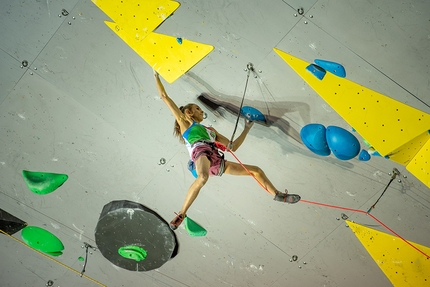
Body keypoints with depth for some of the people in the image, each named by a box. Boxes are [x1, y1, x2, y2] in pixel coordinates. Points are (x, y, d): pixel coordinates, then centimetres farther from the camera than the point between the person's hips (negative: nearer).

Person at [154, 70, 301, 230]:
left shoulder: (210, 130, 38)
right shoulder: (184, 121, 22)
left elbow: (232, 147, 33)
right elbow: (164, 97, 18)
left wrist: (246, 129, 31)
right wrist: (156, 76, 18)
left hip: (217, 163, 7)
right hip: (201, 152, -7)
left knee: (256, 170, 10)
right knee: (203, 177, -42)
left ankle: (278, 195, 25)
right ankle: (182, 214, -33)